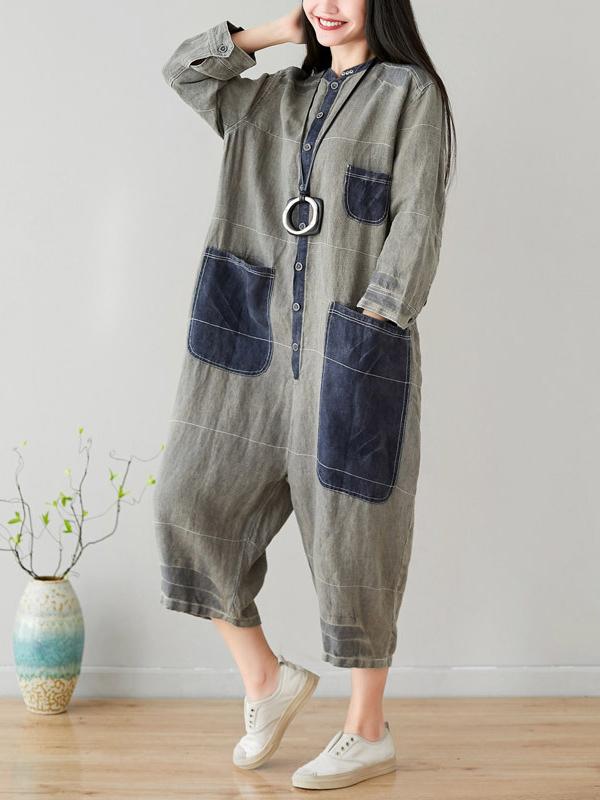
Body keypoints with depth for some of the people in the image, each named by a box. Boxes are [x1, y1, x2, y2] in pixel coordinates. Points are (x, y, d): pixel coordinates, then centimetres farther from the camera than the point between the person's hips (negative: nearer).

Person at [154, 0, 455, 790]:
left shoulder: (410, 93, 0)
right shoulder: (280, 97, 18)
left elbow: (417, 220, -8)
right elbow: (185, 69, 21)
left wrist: (374, 322, -16)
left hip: (353, 345, -6)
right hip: (265, 340, 6)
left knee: (349, 531, -1)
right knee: (192, 501, 0)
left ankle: (369, 733, 13)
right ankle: (266, 679, 16)